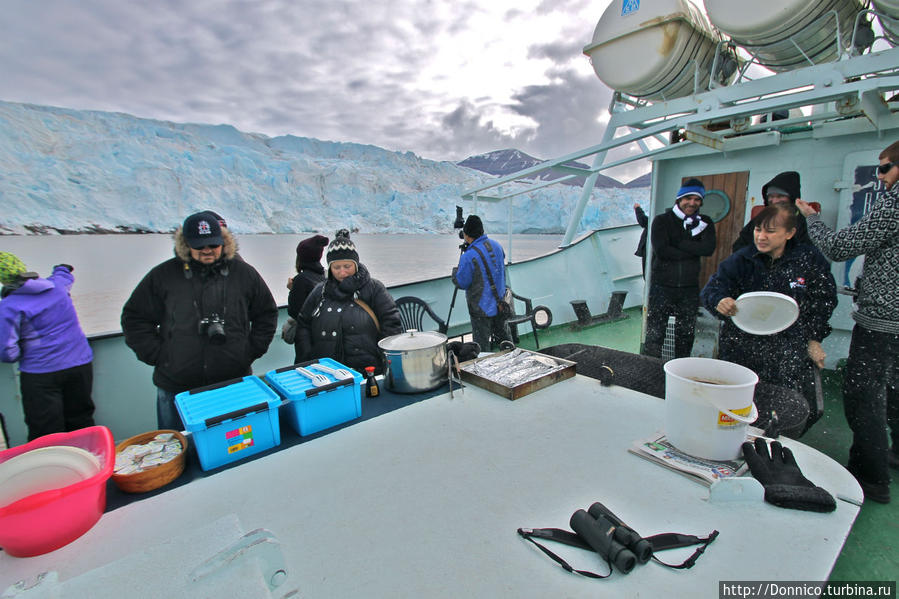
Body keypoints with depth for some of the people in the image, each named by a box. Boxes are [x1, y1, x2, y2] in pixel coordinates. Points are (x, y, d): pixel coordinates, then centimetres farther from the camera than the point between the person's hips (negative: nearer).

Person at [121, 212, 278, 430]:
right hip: (176, 389, 0)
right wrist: (157, 355, -2)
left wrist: (251, 351, 2)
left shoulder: (244, 273, 1)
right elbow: (134, 318, 8)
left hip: (234, 385, 0)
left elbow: (267, 314, 10)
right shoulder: (163, 275, 0)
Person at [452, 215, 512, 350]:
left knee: (481, 345, 5)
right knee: (504, 336, 23)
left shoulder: (468, 257, -23)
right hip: (500, 304, 7)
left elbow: (461, 283, -15)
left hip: (481, 309, -7)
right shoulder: (496, 246, 1)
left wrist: (455, 271, 3)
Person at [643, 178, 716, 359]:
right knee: (654, 336, -1)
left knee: (686, 337, 12)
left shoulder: (704, 223, 11)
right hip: (662, 287, -3)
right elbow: (661, 250, -14)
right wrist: (692, 251, -8)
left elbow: (708, 248, -8)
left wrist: (677, 244, -11)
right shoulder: (662, 220, 1)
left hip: (689, 289, 4)